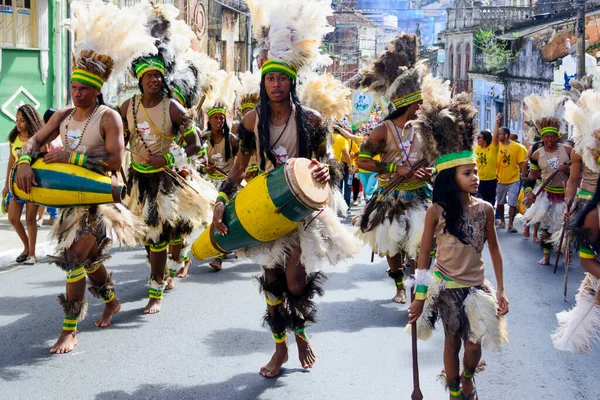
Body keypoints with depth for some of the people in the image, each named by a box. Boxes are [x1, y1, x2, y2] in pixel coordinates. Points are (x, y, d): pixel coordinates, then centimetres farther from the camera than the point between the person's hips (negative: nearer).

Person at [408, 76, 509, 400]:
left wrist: (501, 290, 3)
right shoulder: (437, 211, -12)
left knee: (474, 344, 6)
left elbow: (494, 249, 5)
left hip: (477, 286, 2)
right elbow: (424, 255, -5)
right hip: (446, 286, -2)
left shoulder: (485, 209, -5)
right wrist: (419, 297, -4)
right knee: (452, 341, 10)